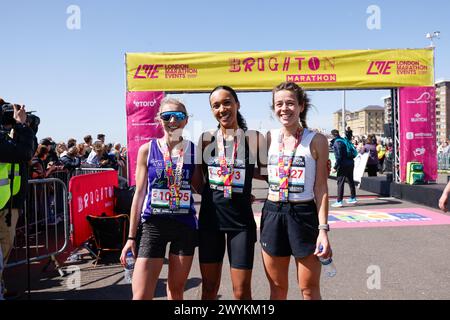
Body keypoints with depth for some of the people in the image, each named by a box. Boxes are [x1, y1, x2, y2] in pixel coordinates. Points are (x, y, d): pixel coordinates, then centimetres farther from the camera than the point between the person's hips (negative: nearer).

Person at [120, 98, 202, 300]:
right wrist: (131, 236, 2)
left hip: (185, 225, 1)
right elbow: (139, 194, 2)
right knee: (141, 295, -3)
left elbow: (202, 188, 8)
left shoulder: (194, 150, 2)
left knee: (177, 290, 14)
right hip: (153, 224, -1)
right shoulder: (147, 150, 1)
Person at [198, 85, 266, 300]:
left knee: (241, 291, 6)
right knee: (209, 288, 14)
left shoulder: (254, 138, -5)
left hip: (241, 220, -2)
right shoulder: (206, 139, 1)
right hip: (210, 219, 2)